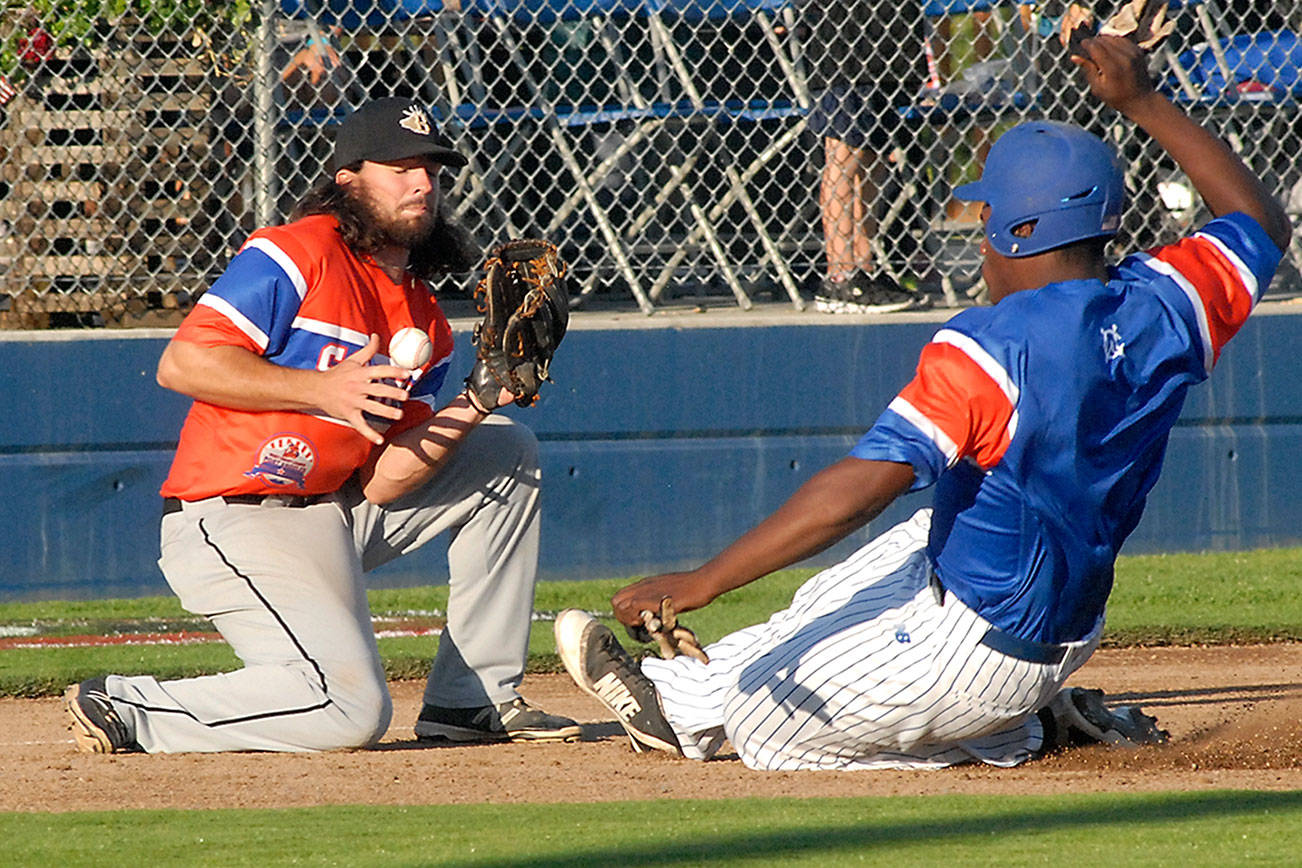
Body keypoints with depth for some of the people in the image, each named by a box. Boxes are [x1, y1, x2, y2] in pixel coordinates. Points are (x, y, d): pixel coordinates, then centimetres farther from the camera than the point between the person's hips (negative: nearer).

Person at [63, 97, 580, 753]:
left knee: (506, 451, 14)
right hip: (235, 522, -9)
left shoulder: (425, 323, 14)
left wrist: (473, 407, -9)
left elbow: (381, 483, 6)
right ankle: (126, 710, -10)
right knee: (350, 711, -25)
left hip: (339, 514, 9)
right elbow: (181, 364, -19)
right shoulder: (295, 257, -10)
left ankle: (473, 700, 15)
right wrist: (322, 390, -24)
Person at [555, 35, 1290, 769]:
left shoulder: (990, 349, -27)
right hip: (1071, 628, 9)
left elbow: (864, 486, -33)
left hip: (972, 647, -9)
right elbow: (1263, 224, 16)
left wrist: (703, 583, -31)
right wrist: (1143, 103, 21)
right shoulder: (1160, 309, -6)